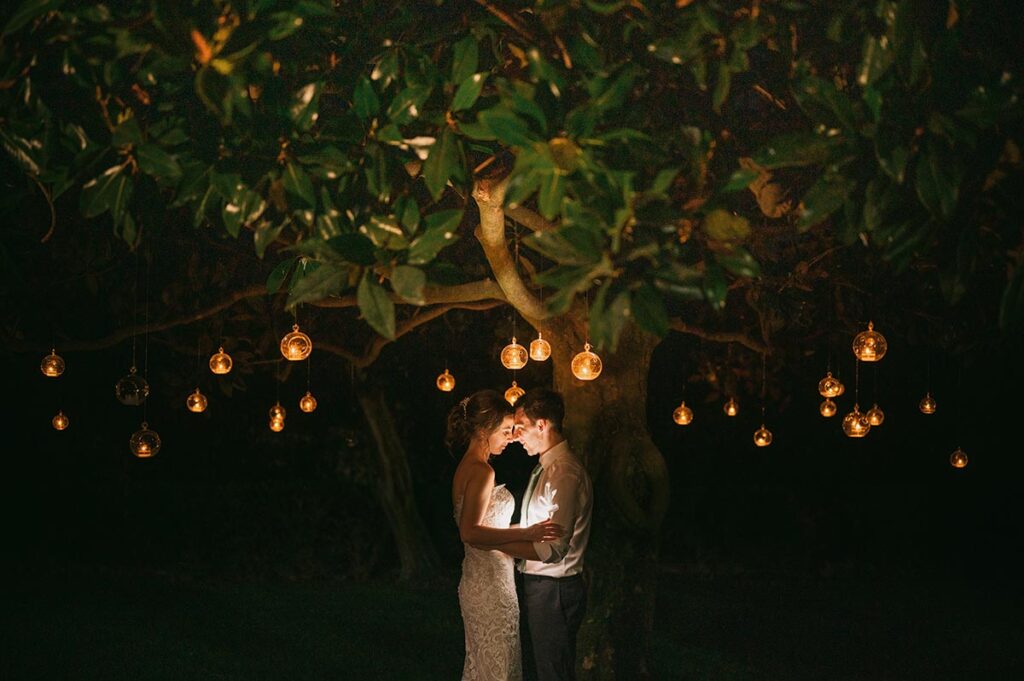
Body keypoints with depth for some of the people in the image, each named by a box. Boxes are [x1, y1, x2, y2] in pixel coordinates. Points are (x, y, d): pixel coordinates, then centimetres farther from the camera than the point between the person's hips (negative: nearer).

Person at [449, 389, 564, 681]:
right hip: (491, 584, -10)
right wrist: (526, 533, -26)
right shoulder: (481, 472, -18)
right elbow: (470, 532, -26)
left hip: (479, 581, 10)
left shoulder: (467, 466, 11)